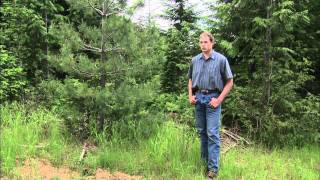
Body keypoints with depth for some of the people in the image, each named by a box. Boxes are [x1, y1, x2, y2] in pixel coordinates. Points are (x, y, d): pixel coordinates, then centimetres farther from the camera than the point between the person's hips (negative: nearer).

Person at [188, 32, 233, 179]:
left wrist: (219, 100, -12)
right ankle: (204, 160, 28)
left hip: (212, 98, -4)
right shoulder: (195, 60, 5)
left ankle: (213, 167, -1)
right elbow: (191, 79, 19)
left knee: (212, 133, -7)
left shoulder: (221, 59, -7)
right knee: (201, 131, 13)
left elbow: (229, 82, -5)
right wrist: (190, 95, 6)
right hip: (198, 97, 5)